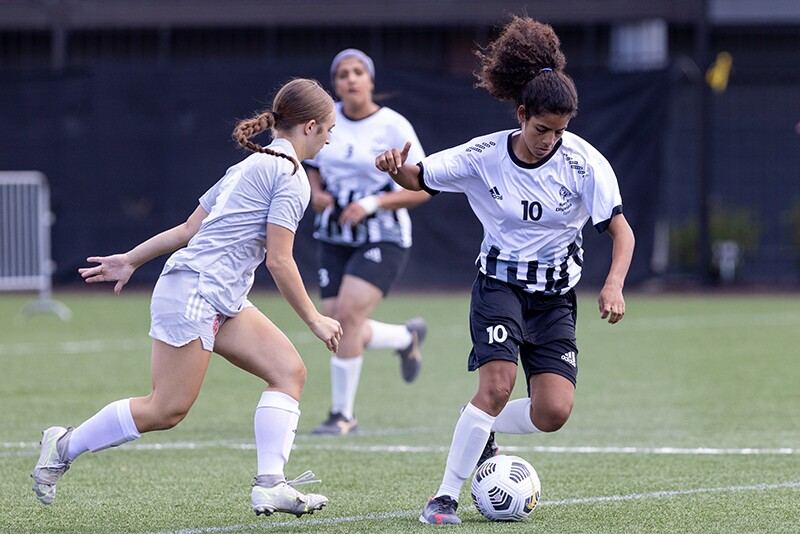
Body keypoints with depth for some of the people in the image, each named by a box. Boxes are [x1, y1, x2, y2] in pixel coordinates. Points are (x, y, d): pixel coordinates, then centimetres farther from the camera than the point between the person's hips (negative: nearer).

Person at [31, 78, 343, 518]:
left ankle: (270, 484, -11)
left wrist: (131, 259, 25)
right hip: (195, 294, -10)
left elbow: (189, 228, 20)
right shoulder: (291, 175, -10)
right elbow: (279, 260, -14)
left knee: (289, 370, -1)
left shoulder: (251, 167, 19)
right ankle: (64, 447, 8)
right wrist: (314, 320, -6)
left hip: (221, 301, 10)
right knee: (166, 410, -7)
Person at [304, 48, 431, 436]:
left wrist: (373, 204, -21)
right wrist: (317, 194, -3)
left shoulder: (393, 127, -9)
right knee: (339, 330, -2)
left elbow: (422, 189, -9)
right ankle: (408, 337, 31)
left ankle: (343, 414, -11)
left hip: (383, 239, -5)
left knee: (347, 314, -23)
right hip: (333, 239, 5)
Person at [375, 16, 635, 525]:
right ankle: (446, 496, -14)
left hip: (556, 295, 2)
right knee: (498, 385, -24)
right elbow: (419, 178, -1)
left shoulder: (583, 162, -14)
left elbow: (621, 231, -16)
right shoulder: (484, 156, -11)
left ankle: (482, 431, 21)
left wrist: (614, 284, -33)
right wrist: (396, 167, -26)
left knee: (554, 412, -12)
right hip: (499, 285, -2)